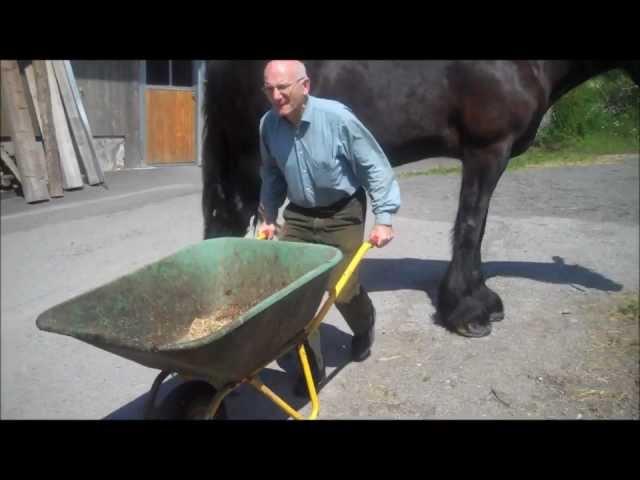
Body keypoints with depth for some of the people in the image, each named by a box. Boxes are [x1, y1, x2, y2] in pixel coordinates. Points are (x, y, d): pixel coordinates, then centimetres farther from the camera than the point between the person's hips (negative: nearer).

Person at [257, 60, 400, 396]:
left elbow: (375, 167, -14)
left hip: (342, 215, -4)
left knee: (343, 289, 0)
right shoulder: (268, 124, -8)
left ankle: (364, 328, 38)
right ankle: (311, 367, 11)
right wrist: (268, 217, 10)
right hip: (298, 215, 4)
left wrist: (384, 218, -16)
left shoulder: (337, 118, -23)